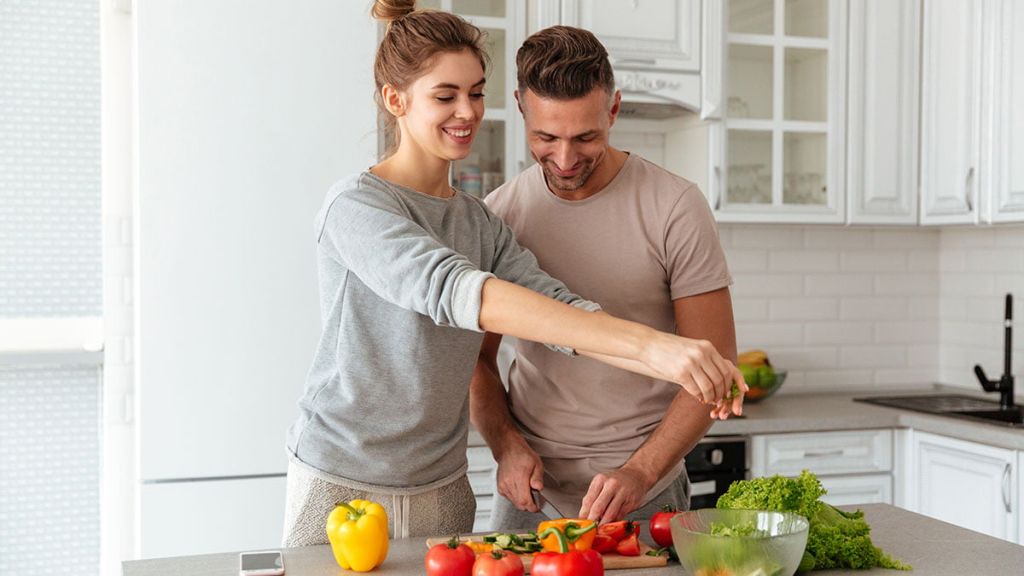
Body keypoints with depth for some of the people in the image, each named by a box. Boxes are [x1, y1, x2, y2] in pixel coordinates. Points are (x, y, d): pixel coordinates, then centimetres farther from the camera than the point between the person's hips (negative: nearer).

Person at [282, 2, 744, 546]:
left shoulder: (481, 222, 7)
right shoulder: (356, 206, -15)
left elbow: (560, 308, -6)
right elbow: (458, 292, -31)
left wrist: (678, 366, -24)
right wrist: (648, 344, -38)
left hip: (442, 490, 5)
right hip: (342, 486, -5)